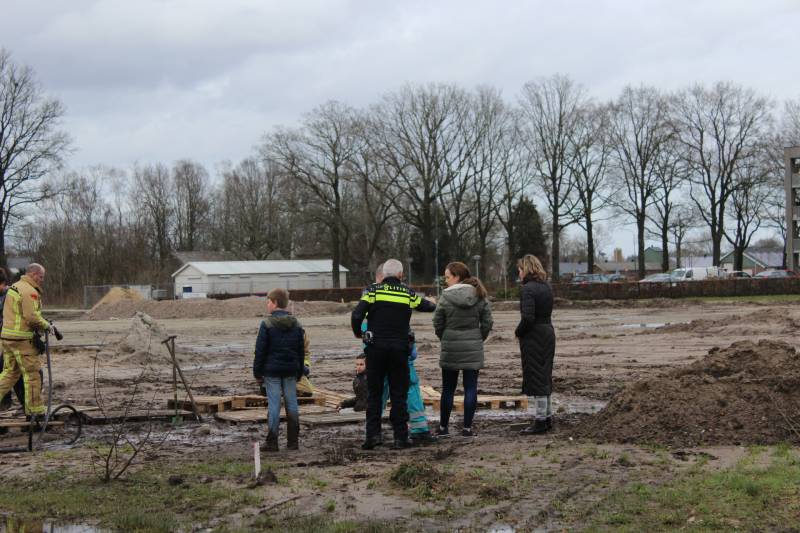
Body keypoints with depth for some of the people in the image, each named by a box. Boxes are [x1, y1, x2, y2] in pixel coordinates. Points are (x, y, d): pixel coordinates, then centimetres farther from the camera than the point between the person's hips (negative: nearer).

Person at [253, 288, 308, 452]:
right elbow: (301, 350, 12)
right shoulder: (296, 324, 7)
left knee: (274, 405, -3)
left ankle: (272, 442, -1)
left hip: (272, 370, -5)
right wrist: (299, 372, 18)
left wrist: (257, 372, -1)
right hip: (291, 371, 5)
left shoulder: (267, 324, -10)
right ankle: (293, 441, 11)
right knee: (292, 404, 8)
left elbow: (260, 350, -9)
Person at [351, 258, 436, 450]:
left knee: (374, 393, 9)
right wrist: (432, 304, 44)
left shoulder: (373, 290, -2)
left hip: (375, 348, -1)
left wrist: (357, 333, 9)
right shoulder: (408, 293, 2)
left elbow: (357, 315, -11)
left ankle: (373, 434, 2)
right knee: (398, 394, 7)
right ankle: (401, 437, 6)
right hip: (399, 349, 1)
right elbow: (428, 306, 20)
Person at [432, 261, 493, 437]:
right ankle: (467, 427, 1)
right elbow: (487, 322, 1)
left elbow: (438, 323, -4)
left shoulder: (446, 297, -9)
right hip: (473, 348, 1)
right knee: (471, 388, 3)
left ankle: (443, 427, 15)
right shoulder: (480, 297, -1)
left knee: (448, 389, 10)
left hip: (450, 348, -1)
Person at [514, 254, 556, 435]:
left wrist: (518, 332, -7)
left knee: (535, 378, -2)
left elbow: (528, 317, -24)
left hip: (533, 337, -8)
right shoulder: (546, 287, 10)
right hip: (548, 333, 8)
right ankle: (547, 417, 24)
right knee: (545, 376, 17)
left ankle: (540, 421, 1)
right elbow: (546, 312, 12)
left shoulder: (527, 289, -16)